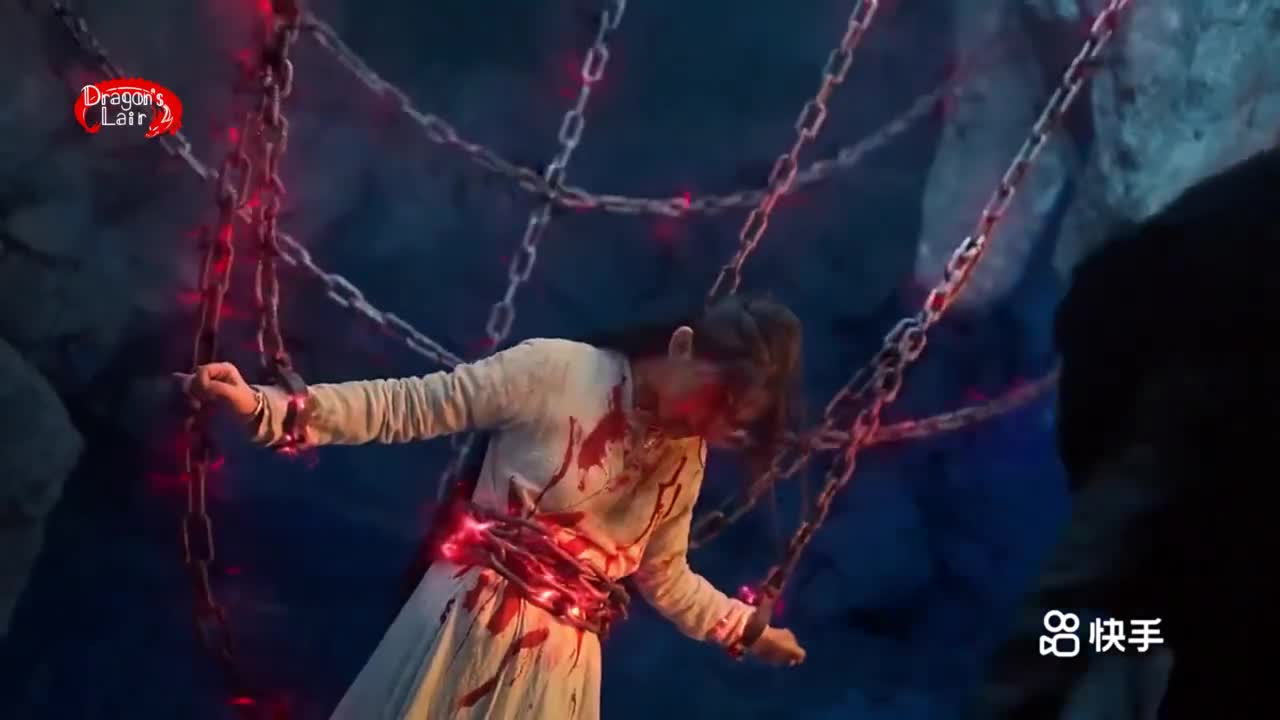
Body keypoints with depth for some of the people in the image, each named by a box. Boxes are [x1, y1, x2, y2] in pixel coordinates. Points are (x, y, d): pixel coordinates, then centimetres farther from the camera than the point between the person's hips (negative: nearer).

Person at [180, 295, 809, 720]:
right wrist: (263, 405, -18)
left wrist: (747, 628, 27)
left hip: (561, 660, 5)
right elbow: (407, 406, -10)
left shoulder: (685, 463, 6)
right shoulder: (553, 370, -12)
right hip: (470, 621, -4)